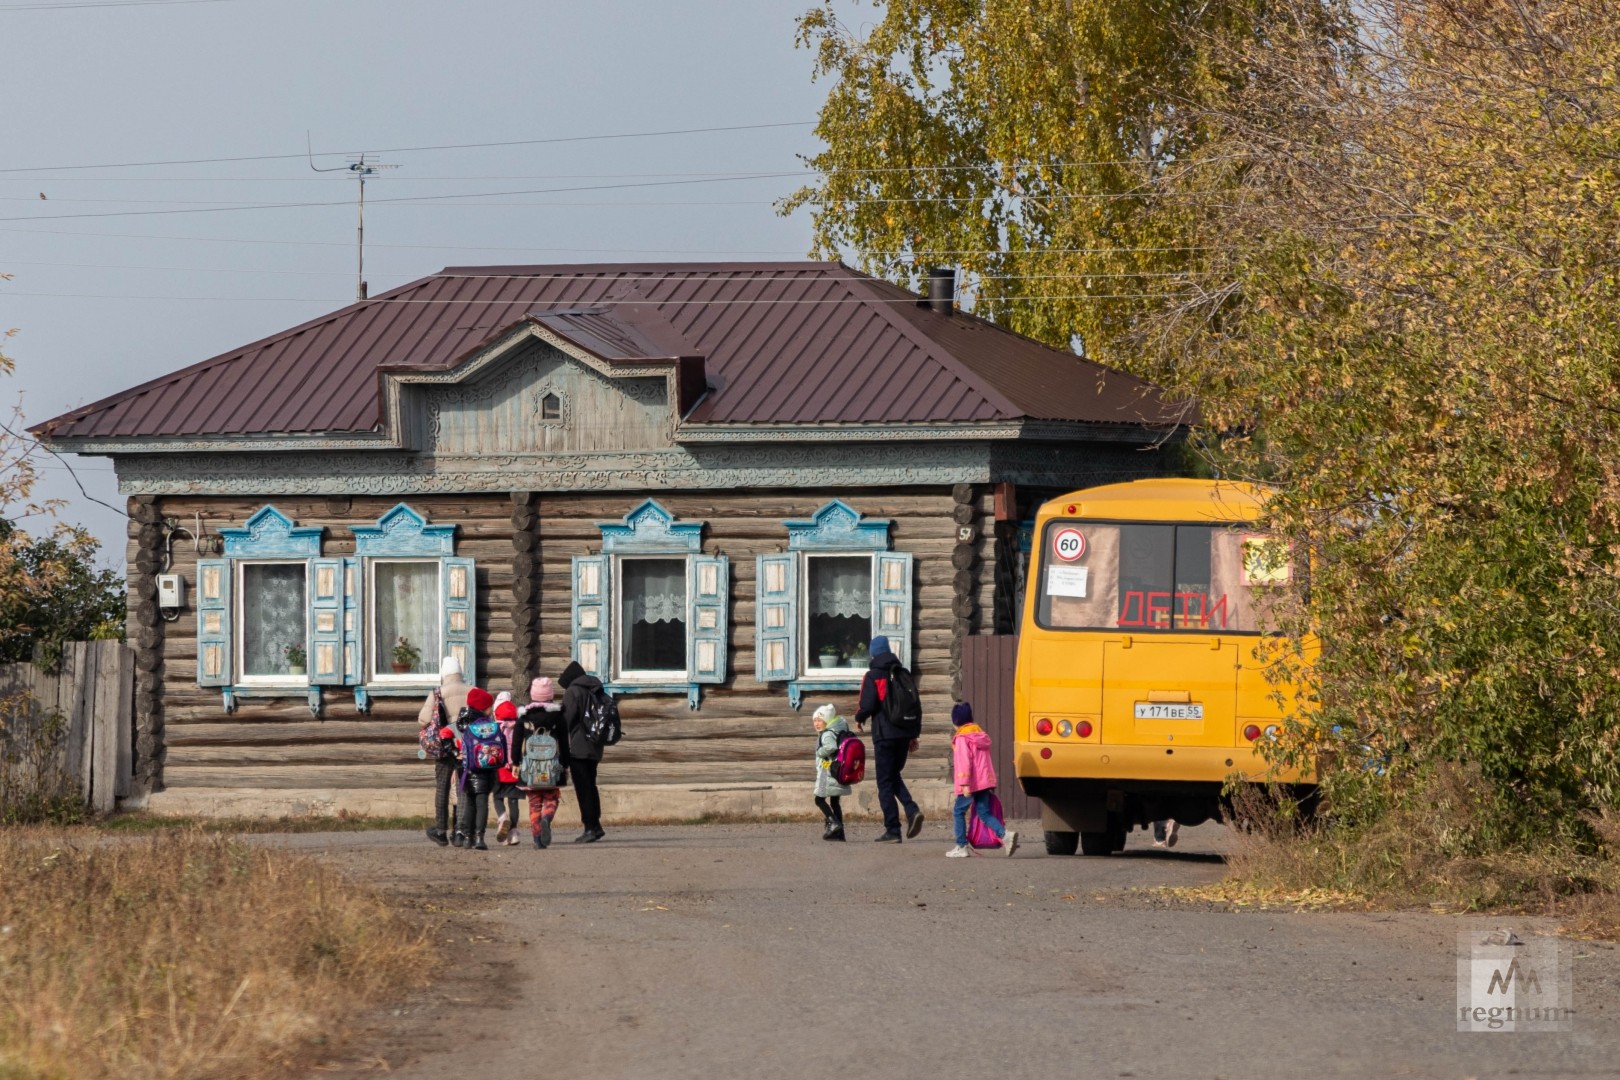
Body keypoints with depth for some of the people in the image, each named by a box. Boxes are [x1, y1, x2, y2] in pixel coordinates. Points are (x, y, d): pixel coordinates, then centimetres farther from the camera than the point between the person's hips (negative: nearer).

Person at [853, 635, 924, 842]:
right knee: (894, 776, 20)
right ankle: (912, 810, -4)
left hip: (885, 734, -5)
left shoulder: (873, 676, -7)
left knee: (885, 782, 1)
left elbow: (868, 705, -15)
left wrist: (858, 718, 7)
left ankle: (892, 831, -2)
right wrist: (913, 735, 17)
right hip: (904, 733, 5)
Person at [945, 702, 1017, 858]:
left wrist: (964, 784, -21)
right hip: (985, 781, 8)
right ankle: (1005, 835, -15)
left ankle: (961, 846, 6)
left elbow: (964, 762, -18)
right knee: (984, 813, 7)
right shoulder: (981, 734, 15)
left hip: (970, 784, -7)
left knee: (958, 811, 6)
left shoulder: (962, 738, -10)